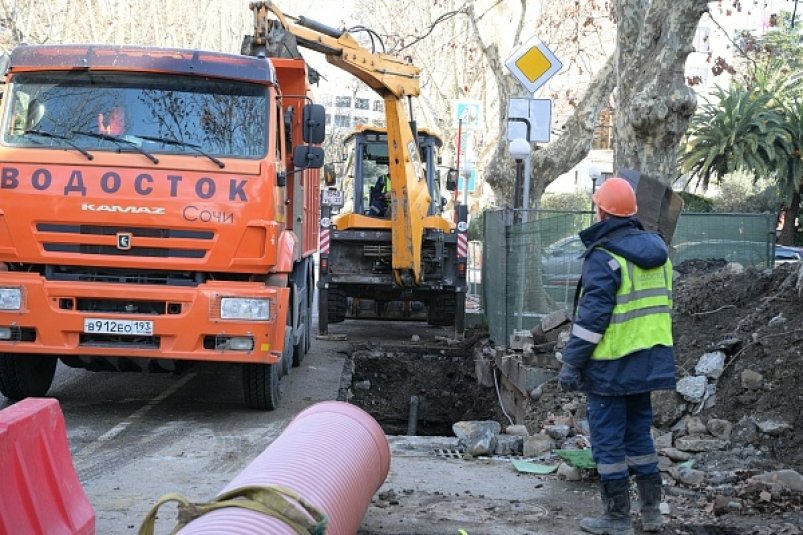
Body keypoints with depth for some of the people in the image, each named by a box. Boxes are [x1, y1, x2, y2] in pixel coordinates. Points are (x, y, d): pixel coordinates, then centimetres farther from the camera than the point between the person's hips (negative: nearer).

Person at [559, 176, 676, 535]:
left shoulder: (604, 256, -16)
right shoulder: (656, 250, 8)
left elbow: (591, 316, -18)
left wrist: (572, 363, -13)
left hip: (613, 364, -8)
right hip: (649, 361, 8)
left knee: (608, 439, 2)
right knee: (639, 432, 18)